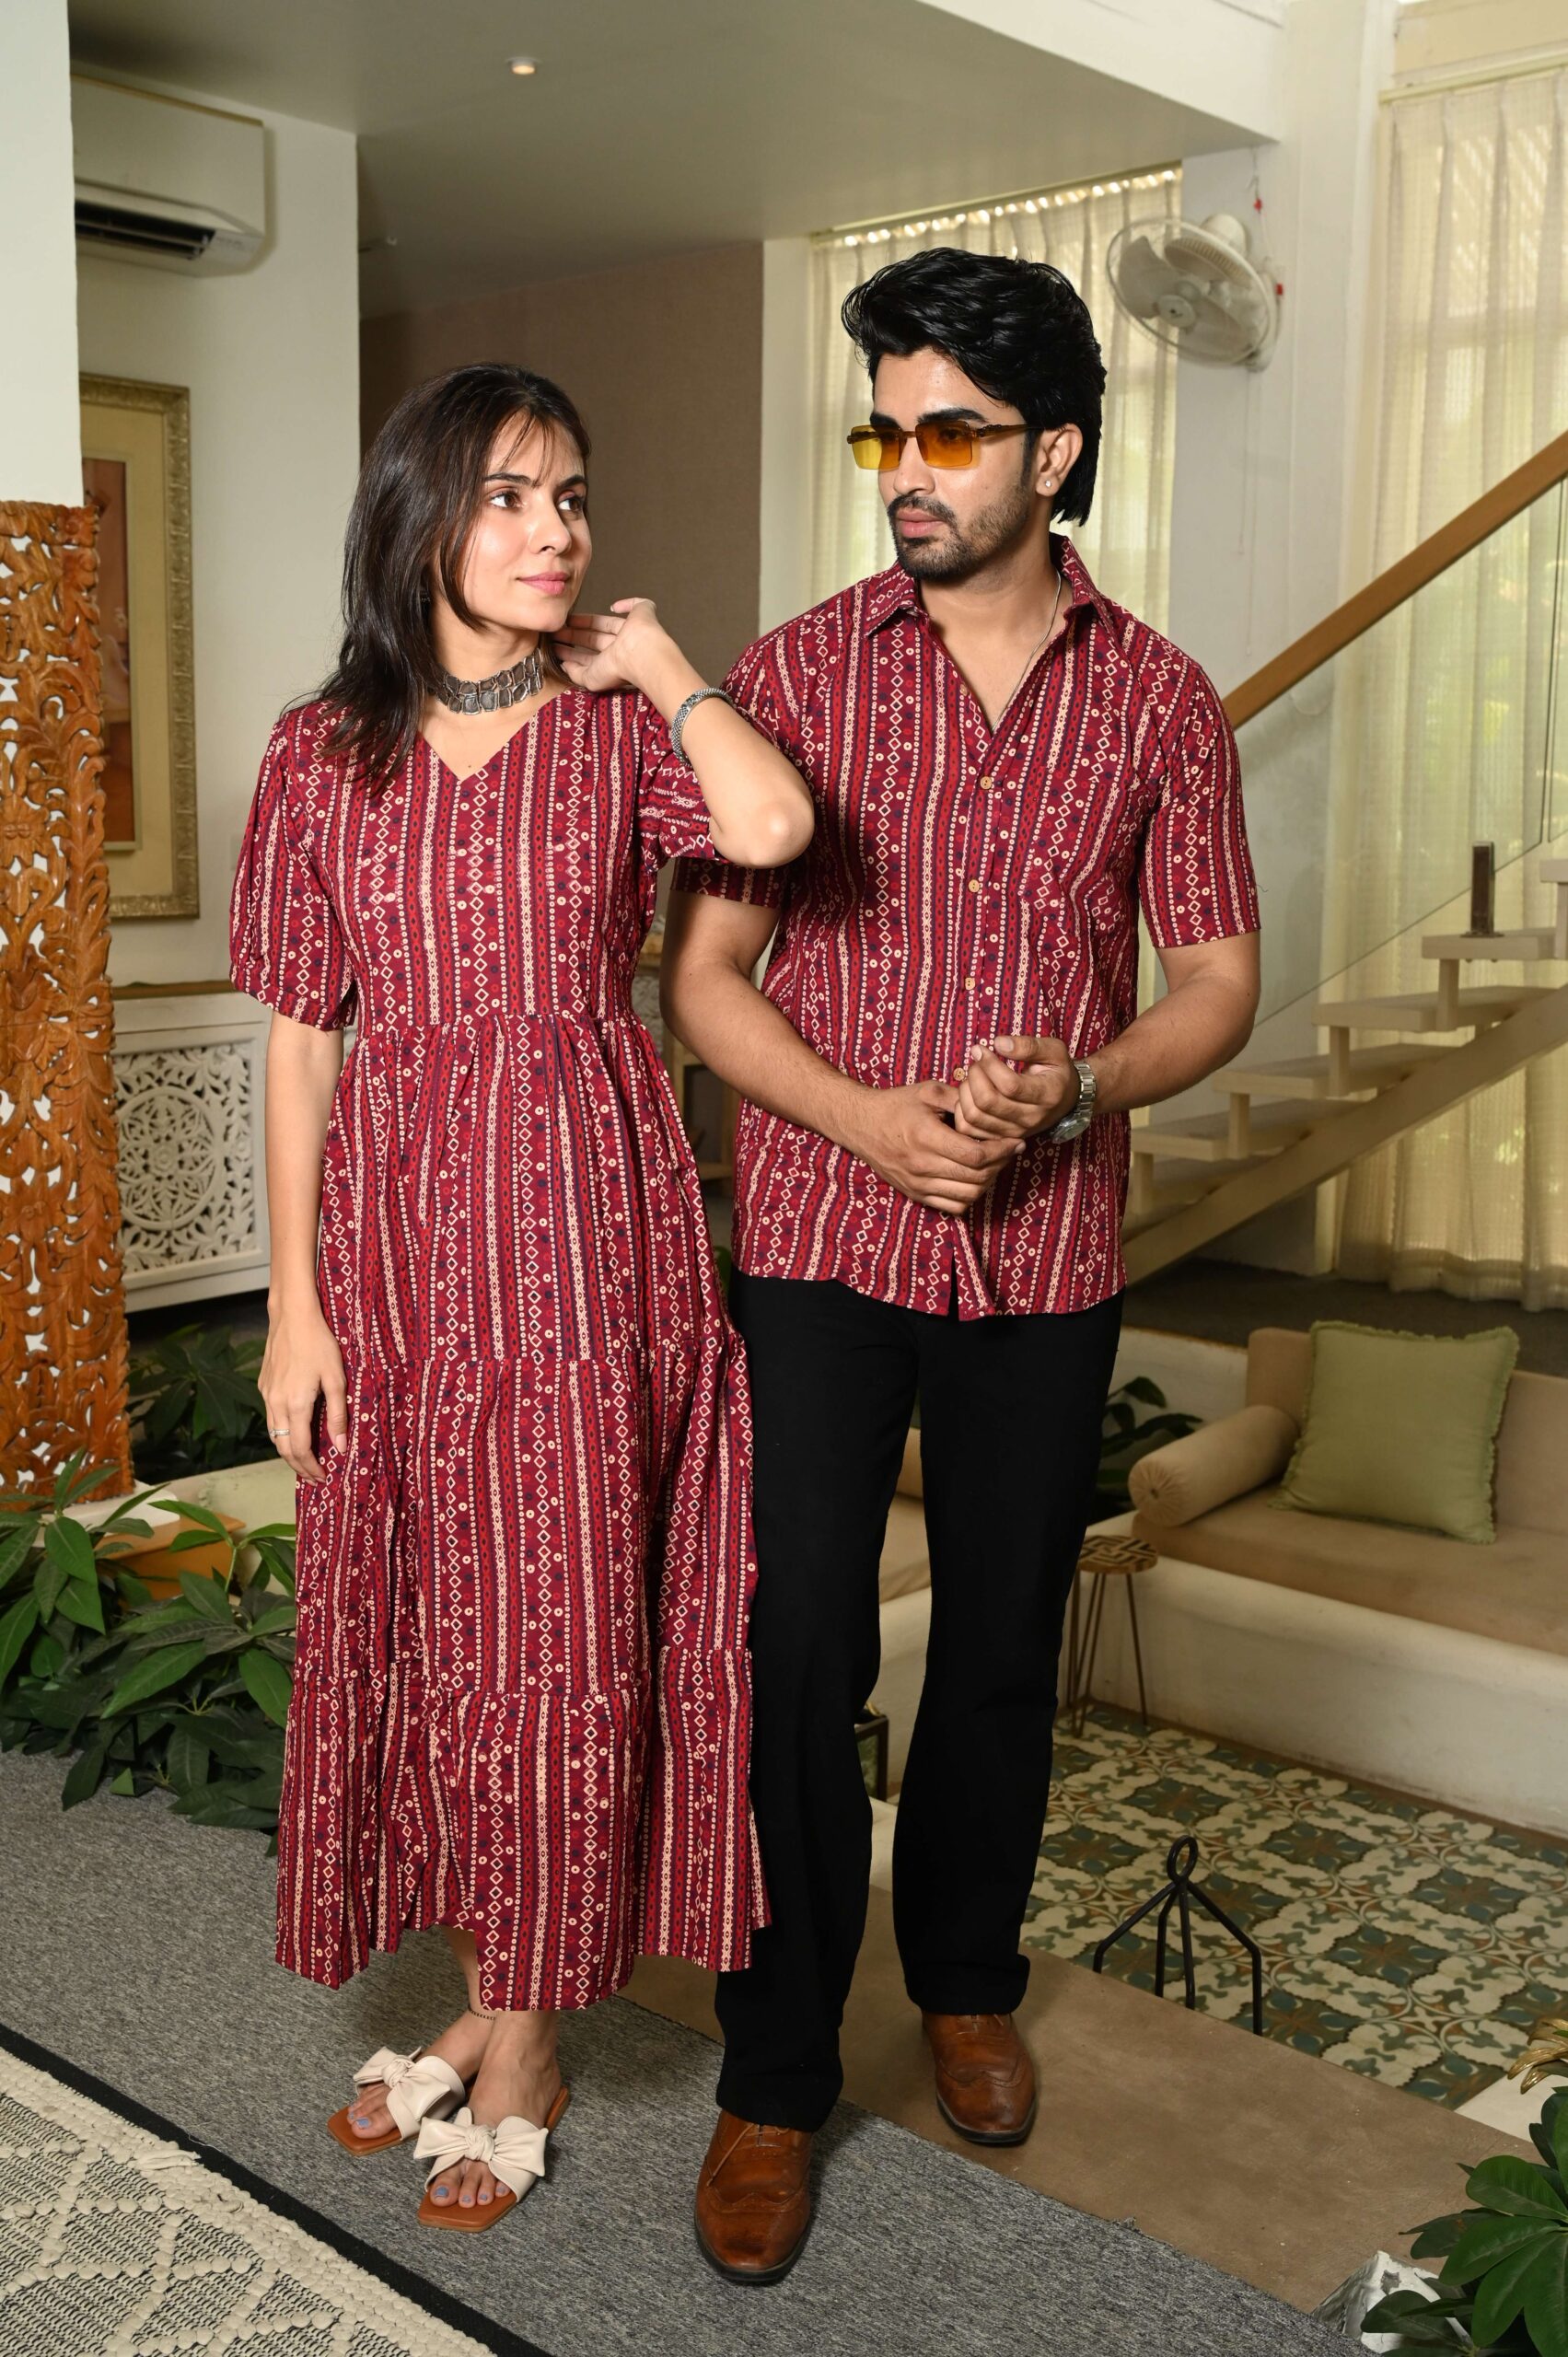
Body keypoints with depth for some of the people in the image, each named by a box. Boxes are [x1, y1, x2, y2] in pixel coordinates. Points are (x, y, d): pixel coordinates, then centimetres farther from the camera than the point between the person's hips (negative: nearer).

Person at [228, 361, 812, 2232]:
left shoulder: (618, 726, 0)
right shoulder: (324, 754, 3)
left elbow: (771, 826, -23)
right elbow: (300, 1039, 3)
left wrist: (661, 666, -7)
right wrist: (295, 1300, 0)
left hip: (585, 1231, -2)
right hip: (398, 1236, 2)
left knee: (561, 1634, 3)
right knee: (415, 1625, 11)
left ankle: (524, 2052, 22)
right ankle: (482, 1996, 32)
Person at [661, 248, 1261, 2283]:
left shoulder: (1159, 699, 2)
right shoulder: (797, 671, -1)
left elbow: (1218, 980, 5)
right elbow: (703, 971, -2)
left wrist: (1072, 1089, -14)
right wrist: (874, 1119, -17)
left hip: (1049, 1260, 2)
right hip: (819, 1243, -1)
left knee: (1004, 1647, 14)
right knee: (799, 1656, 0)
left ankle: (967, 1978, 38)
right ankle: (776, 2079, 18)